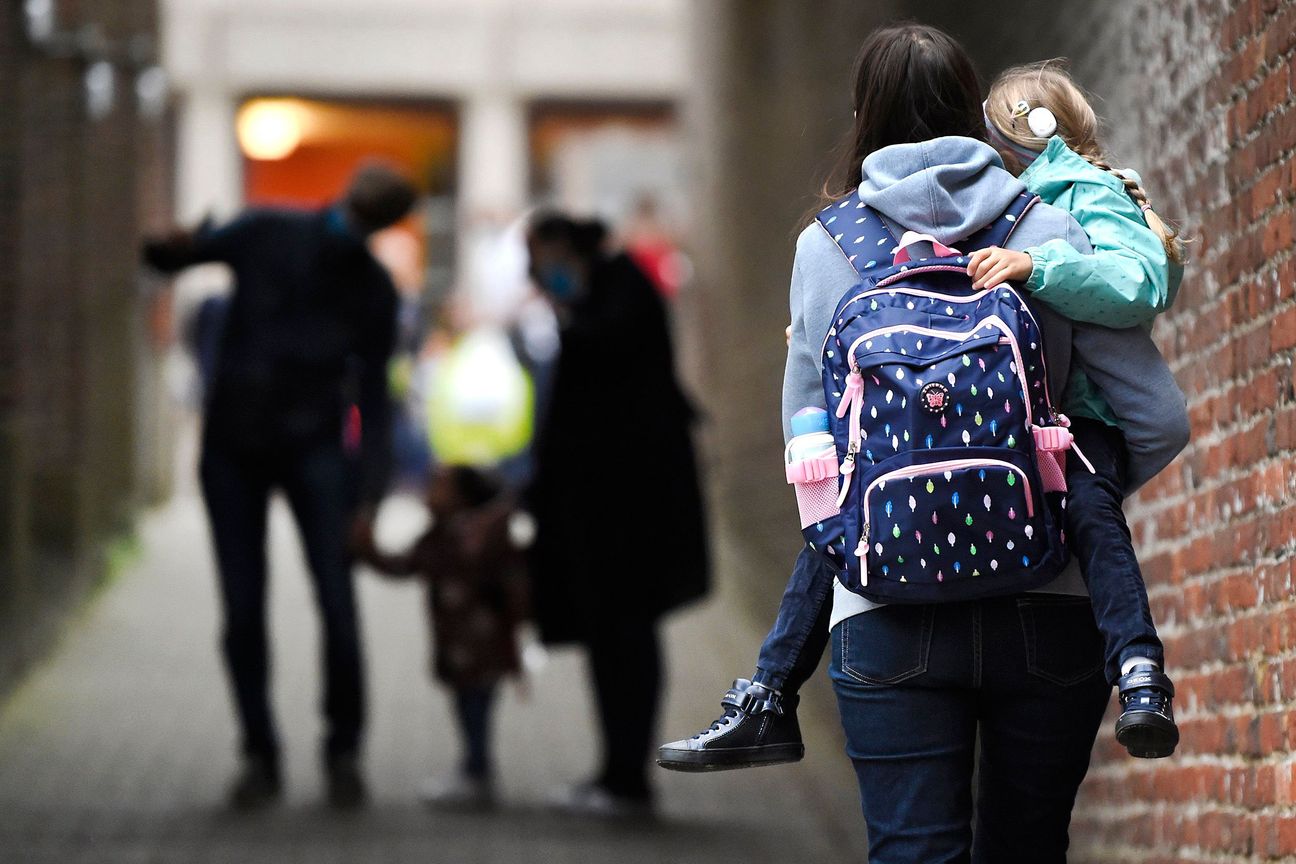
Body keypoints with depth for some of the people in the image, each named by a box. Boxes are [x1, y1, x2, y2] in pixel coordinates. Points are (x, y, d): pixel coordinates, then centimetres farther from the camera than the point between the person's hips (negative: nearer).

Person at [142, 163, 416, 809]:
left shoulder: (373, 290, 2)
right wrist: (168, 247, -26)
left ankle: (343, 752, 3)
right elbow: (171, 254, 1)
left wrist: (370, 496, -5)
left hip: (314, 451, 0)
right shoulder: (266, 235, -1)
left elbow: (372, 398, 4)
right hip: (233, 448, 0)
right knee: (242, 613, -2)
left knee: (338, 606, -12)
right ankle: (260, 757, 8)